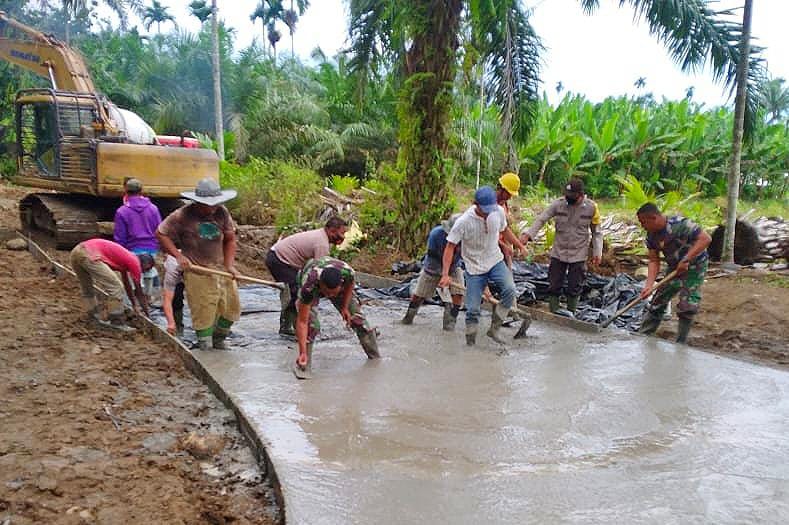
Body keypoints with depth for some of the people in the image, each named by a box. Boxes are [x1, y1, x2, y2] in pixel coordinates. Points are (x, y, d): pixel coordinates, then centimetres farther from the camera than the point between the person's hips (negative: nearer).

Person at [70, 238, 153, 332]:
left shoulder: (127, 258, 27)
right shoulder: (135, 262, 4)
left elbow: (127, 285, 40)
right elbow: (139, 291, 11)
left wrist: (134, 305, 48)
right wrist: (146, 312, 22)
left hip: (77, 250, 10)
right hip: (90, 255, -10)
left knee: (87, 289, 26)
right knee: (116, 288, -4)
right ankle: (116, 322, 3)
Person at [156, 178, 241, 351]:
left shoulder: (222, 212, 1)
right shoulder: (182, 216, -10)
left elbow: (230, 239, 7)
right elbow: (161, 233, -2)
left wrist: (229, 265, -3)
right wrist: (178, 256, -11)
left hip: (222, 269, 5)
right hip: (197, 273, -5)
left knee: (231, 309, 10)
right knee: (203, 314, -3)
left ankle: (218, 340, 34)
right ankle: (205, 346, 17)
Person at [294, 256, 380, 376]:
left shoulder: (347, 272, -41)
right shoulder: (308, 286, -46)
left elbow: (350, 284, -12)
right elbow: (302, 321, -41)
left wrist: (345, 307, -9)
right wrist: (302, 353, -45)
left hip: (338, 284, 2)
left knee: (357, 317, 0)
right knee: (311, 324, -24)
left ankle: (375, 357, 17)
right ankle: (304, 364, -9)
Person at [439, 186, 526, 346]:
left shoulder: (498, 211, -8)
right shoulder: (463, 222, -20)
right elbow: (450, 247, -16)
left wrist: (520, 246, 14)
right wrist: (445, 274, -24)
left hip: (495, 262, 3)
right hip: (474, 268, -3)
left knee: (509, 290, -22)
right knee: (472, 309, -4)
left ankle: (494, 329, -8)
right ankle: (470, 342, 15)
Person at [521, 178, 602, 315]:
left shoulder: (591, 207, -7)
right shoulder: (558, 204, -8)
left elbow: (597, 232, 3)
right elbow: (541, 219, -7)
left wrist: (597, 252, -1)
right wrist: (528, 234, -21)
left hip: (578, 256, -1)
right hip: (558, 253, 1)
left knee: (574, 289, 7)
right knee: (554, 287, 5)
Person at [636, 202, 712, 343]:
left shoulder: (680, 224, -28)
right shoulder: (651, 236, -8)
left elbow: (706, 238, -31)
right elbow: (654, 261, -6)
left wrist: (685, 260, -35)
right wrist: (649, 285, -19)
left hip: (694, 266, -6)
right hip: (674, 268, 6)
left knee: (686, 308, -8)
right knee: (657, 302, 5)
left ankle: (680, 344, 7)